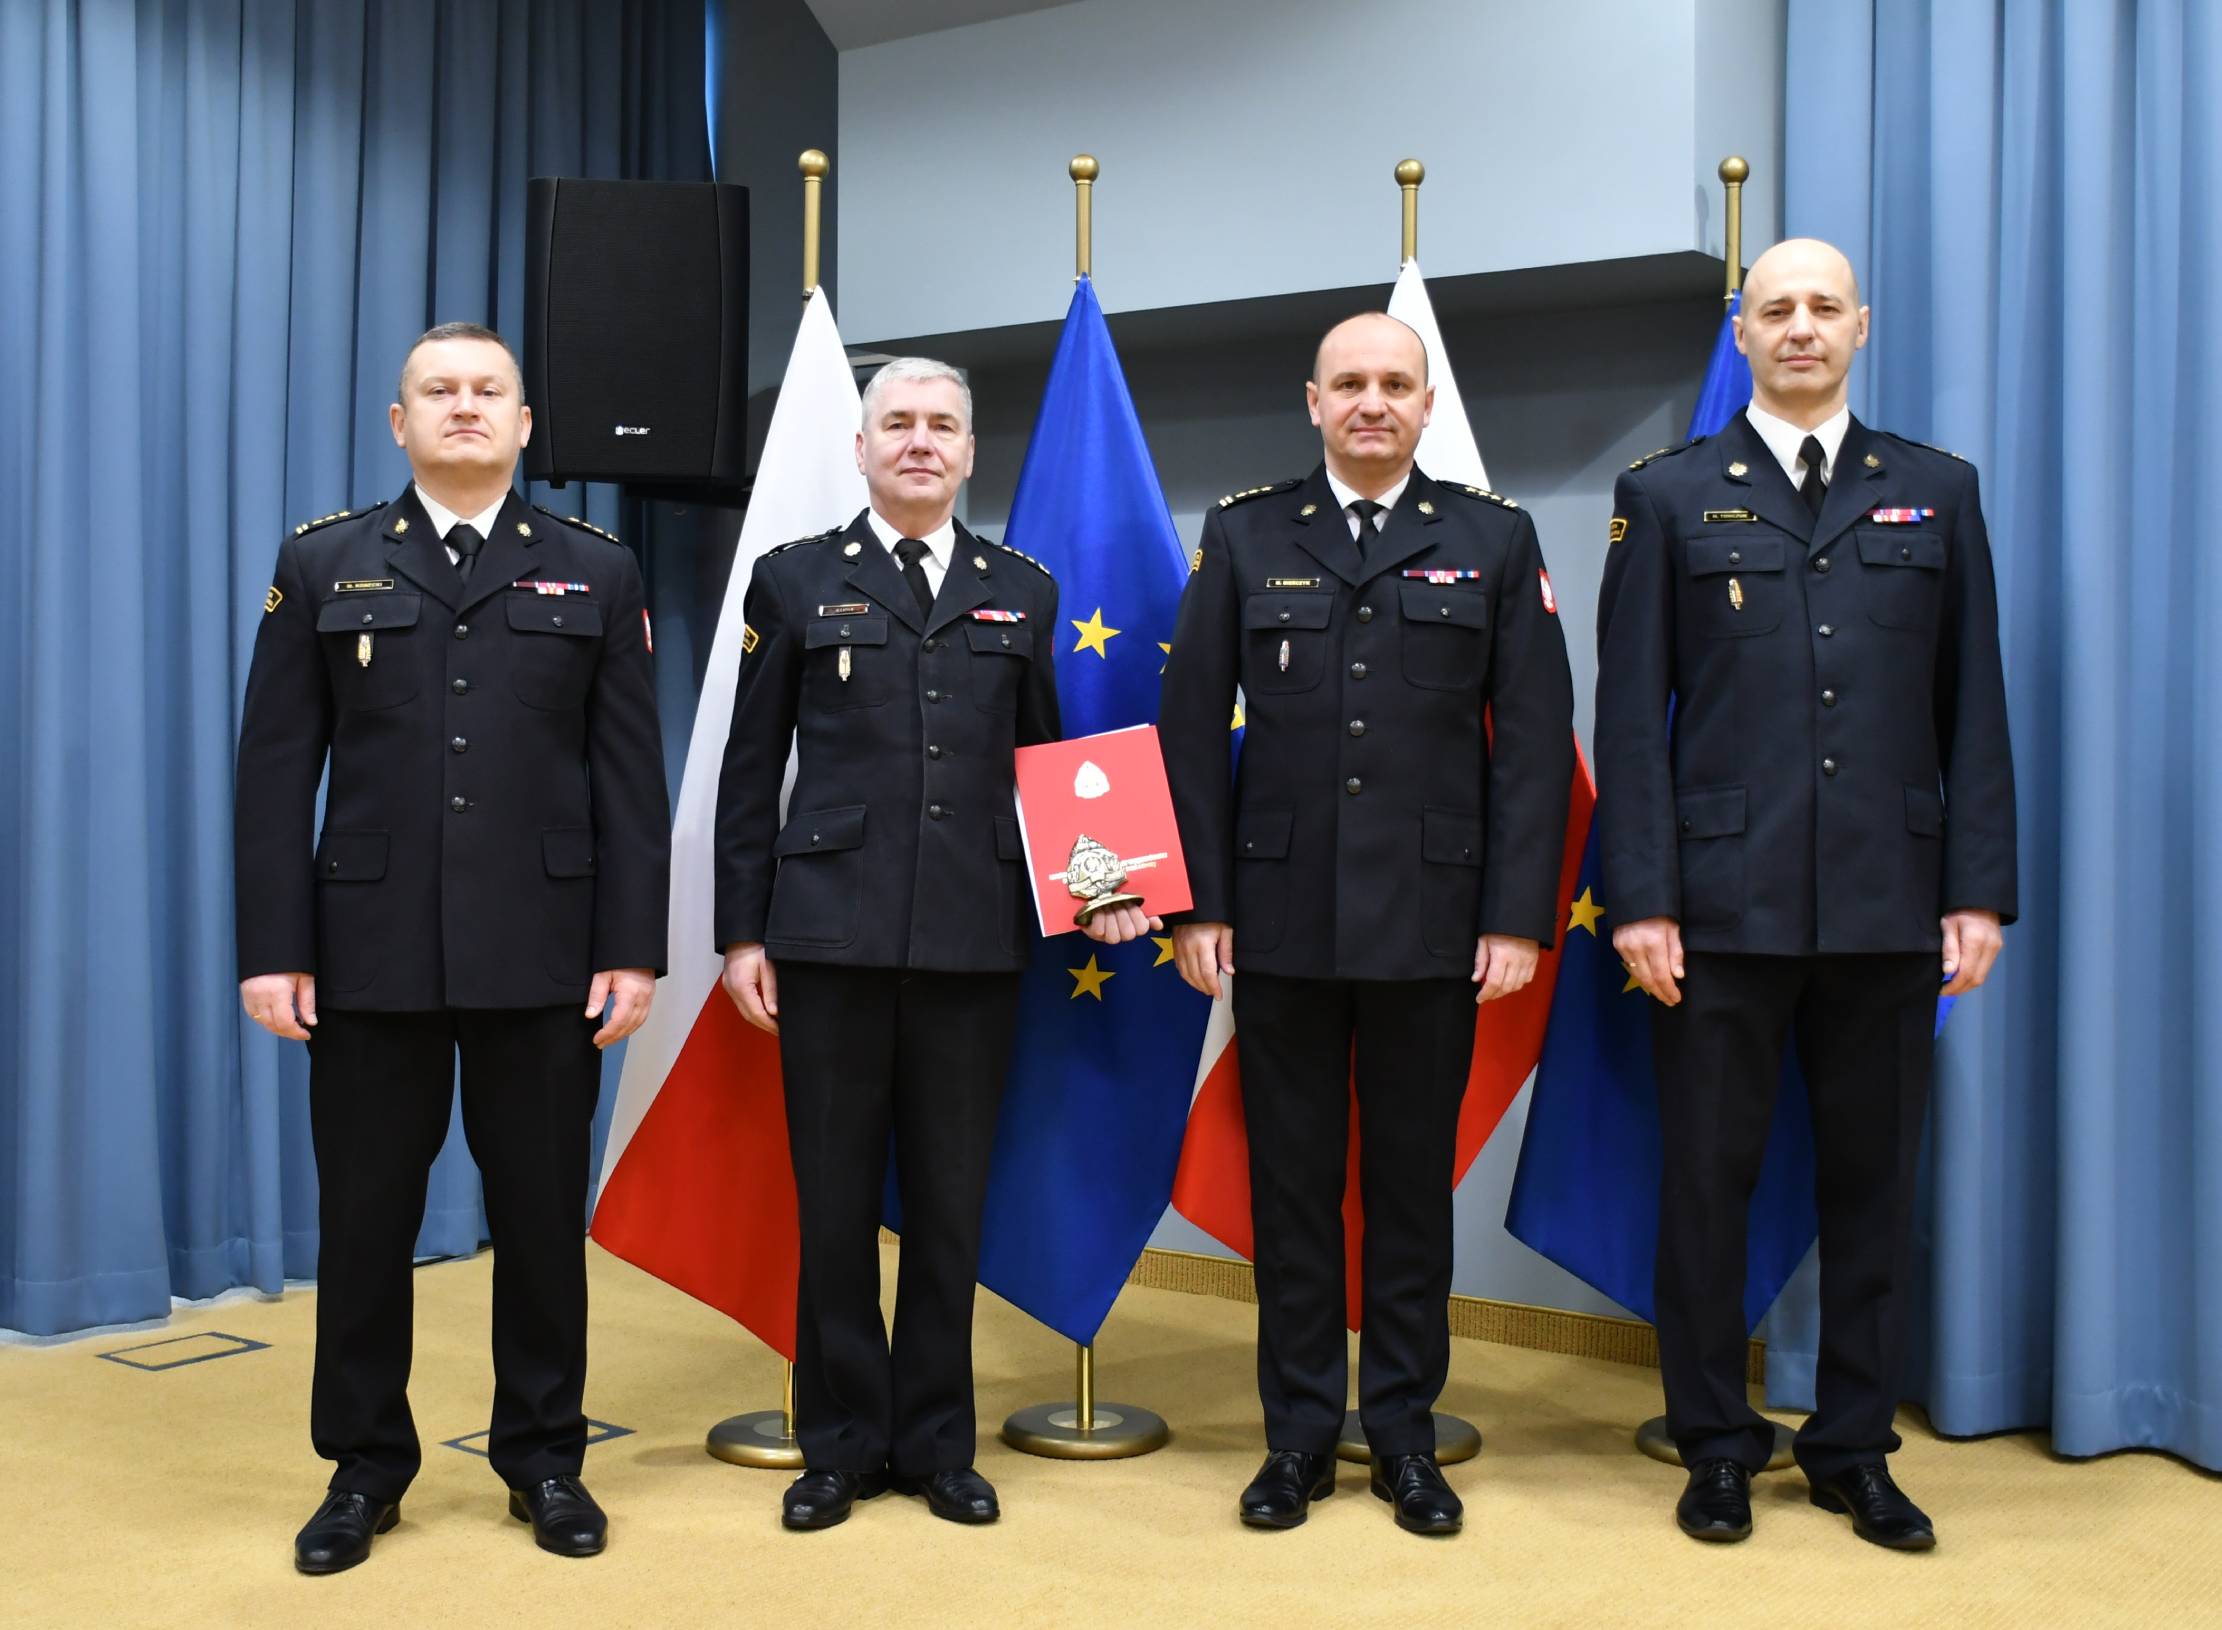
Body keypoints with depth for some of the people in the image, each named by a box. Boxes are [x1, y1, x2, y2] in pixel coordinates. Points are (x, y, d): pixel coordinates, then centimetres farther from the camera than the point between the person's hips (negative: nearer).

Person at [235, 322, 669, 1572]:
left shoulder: (597, 573, 7)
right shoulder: (322, 566, 7)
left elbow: (631, 778, 2)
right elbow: (279, 772, 3)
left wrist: (633, 947, -4)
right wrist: (273, 948, -4)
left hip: (545, 954, 0)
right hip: (369, 950, 1)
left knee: (543, 1213, 8)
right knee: (365, 1215, 8)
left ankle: (546, 1457, 23)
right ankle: (365, 1466, 23)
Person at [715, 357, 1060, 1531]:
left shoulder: (1022, 593, 12)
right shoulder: (795, 581, 7)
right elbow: (750, 770, 5)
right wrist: (741, 933, 0)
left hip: (975, 942, 2)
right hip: (831, 937, -1)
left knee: (951, 1204, 8)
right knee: (835, 1203, 5)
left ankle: (936, 1443, 22)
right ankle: (838, 1445, 19)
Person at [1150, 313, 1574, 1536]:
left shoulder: (1494, 540, 5)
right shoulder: (1244, 537, 6)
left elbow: (1535, 737, 1)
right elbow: (1193, 729, 4)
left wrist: (1519, 916, -6)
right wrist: (1200, 904, -2)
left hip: (1432, 921, 0)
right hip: (1283, 920, 1)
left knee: (1414, 1184, 9)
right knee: (1291, 1183, 8)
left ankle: (1404, 1432, 22)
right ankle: (1298, 1434, 20)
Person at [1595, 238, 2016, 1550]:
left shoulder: (1938, 492, 11)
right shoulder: (1669, 496, 6)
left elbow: (1974, 708, 8)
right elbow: (1632, 715, 0)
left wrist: (1979, 891, 0)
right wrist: (1641, 898, -7)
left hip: (1888, 904, 2)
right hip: (1723, 902, -1)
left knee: (1874, 1183, 9)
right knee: (1708, 1182, 5)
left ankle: (1856, 1449, 24)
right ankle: (1718, 1448, 20)